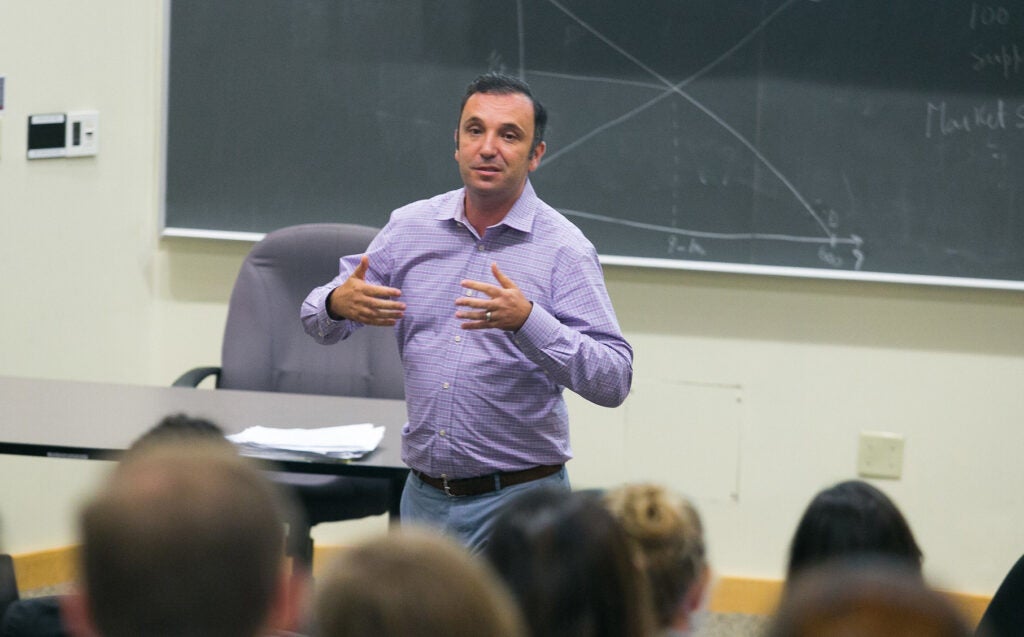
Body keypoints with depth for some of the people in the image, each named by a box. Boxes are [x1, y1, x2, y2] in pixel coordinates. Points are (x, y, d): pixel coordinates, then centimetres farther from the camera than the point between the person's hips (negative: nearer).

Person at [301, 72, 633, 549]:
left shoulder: (563, 249, -8)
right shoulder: (410, 227, 5)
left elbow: (613, 382, -16)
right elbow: (318, 321, 11)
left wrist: (527, 321, -30)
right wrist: (338, 303, -14)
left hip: (517, 499, -4)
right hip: (424, 496, 4)